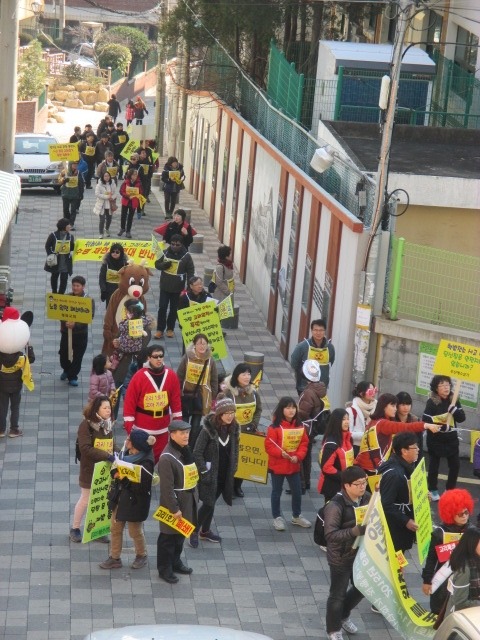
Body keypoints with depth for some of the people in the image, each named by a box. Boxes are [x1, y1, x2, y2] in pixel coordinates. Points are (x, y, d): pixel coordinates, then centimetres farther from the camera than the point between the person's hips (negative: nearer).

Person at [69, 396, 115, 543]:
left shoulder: (107, 424, 4)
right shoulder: (86, 425, -17)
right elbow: (86, 448, -26)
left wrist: (114, 457, -4)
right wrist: (107, 455, -31)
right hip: (90, 470, -5)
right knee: (85, 499, 7)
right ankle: (75, 528, 25)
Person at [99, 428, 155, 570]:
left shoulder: (145, 462, -26)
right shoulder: (126, 453, -5)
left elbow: (140, 486, -26)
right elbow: (116, 467, 9)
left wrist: (124, 478, -29)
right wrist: (115, 473, -12)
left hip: (134, 502, -7)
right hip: (120, 497, 7)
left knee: (135, 531, 13)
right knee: (115, 528, 16)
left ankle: (141, 556, 38)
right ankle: (115, 558, 31)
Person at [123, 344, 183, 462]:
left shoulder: (171, 375, 1)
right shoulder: (139, 376, -11)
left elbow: (176, 401, 8)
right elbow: (129, 402, -9)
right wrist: (129, 426, -12)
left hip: (163, 429, 4)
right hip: (142, 429, -4)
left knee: (160, 460, 11)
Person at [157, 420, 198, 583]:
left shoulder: (186, 451, 5)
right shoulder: (167, 458, -23)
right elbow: (166, 487, -22)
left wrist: (194, 496, 14)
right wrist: (174, 509, -20)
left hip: (187, 501, 8)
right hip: (173, 502, -8)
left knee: (181, 533, 20)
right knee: (169, 536, 5)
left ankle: (176, 562, 36)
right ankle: (164, 569, 17)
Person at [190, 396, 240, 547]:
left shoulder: (233, 428, -2)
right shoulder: (208, 429, -19)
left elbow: (234, 450, 12)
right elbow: (197, 452, -15)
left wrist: (233, 469, 7)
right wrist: (204, 471, -15)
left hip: (225, 475, 5)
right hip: (210, 474, -5)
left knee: (211, 503, 16)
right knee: (208, 504, -5)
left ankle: (205, 531, 33)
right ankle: (194, 531, 13)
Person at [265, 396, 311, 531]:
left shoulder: (300, 426, -1)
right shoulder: (275, 427, -16)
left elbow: (304, 444, 2)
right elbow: (269, 445, -16)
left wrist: (298, 456, -13)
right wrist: (280, 453, -29)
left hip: (294, 465, 5)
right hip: (277, 466, -5)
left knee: (297, 491, 13)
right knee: (277, 491, 9)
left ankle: (297, 516, 31)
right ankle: (277, 517, 20)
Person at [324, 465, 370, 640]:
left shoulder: (367, 498, -7)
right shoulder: (336, 506, -26)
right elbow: (330, 535, -28)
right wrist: (354, 531, -39)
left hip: (361, 553, 6)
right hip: (341, 557, -6)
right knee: (338, 594, 10)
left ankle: (343, 615, 49)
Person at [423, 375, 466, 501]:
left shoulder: (454, 400, 0)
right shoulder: (431, 402, -13)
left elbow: (462, 418, -4)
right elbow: (426, 421, -18)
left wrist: (453, 408, -22)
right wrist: (443, 427, -20)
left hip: (451, 439, 4)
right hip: (435, 440, -4)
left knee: (455, 465, 5)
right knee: (434, 465, 7)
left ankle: (450, 489, 23)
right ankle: (433, 490, 24)